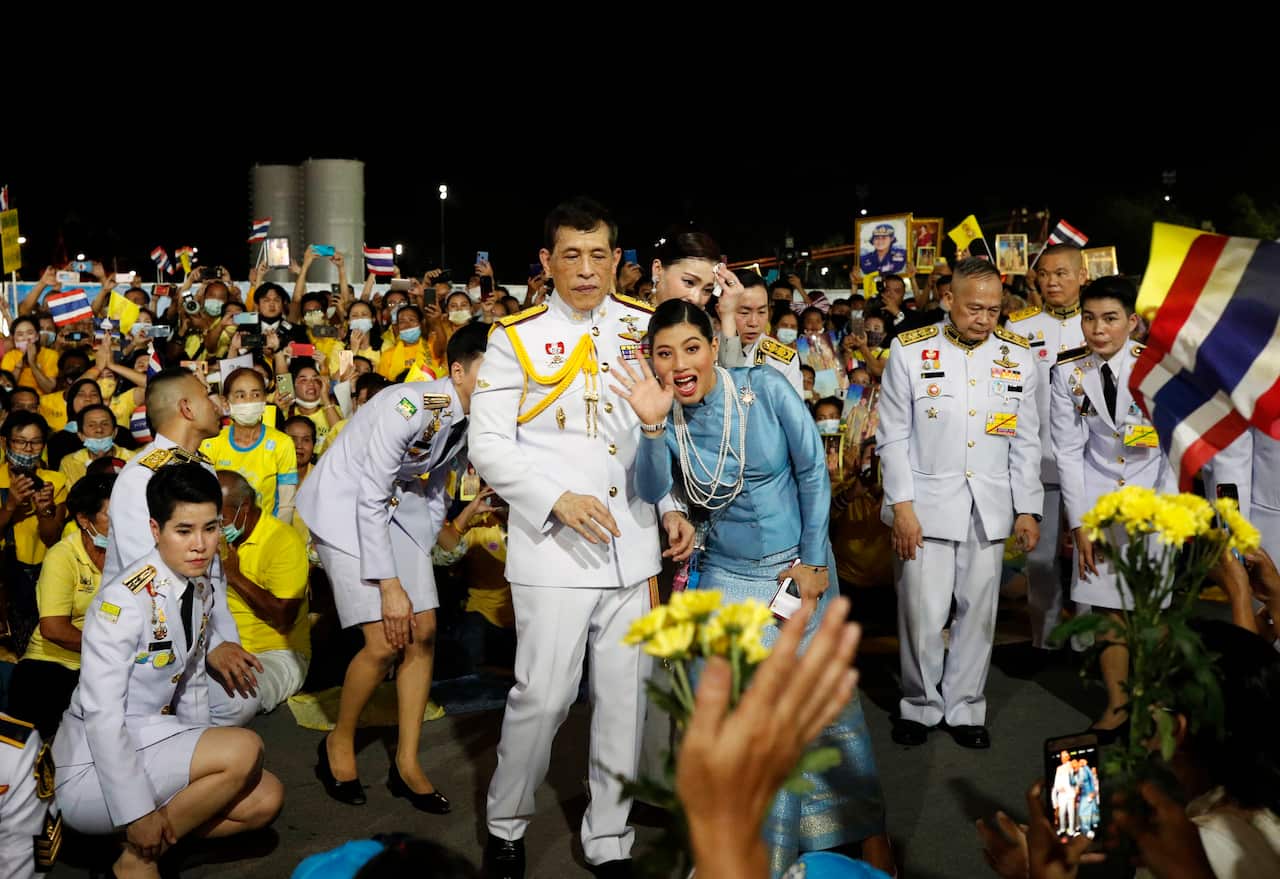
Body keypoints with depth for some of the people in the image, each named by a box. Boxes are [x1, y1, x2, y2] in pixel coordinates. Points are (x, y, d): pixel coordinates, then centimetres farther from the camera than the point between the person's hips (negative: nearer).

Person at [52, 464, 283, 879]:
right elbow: (102, 715, -24)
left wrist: (201, 761, 8)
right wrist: (138, 812, -21)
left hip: (152, 747, 8)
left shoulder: (202, 590, 1)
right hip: (95, 770, -8)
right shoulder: (125, 600, -23)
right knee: (245, 748, -24)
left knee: (266, 800, -5)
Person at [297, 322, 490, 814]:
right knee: (386, 642, -13)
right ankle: (339, 744, 13)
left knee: (423, 632, 0)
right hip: (345, 507, -7)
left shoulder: (470, 419, -5)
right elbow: (371, 500, -26)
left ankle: (407, 763, 13)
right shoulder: (410, 407, -30)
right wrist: (390, 586, -23)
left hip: (402, 508, 8)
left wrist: (423, 556, 12)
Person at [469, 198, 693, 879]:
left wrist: (672, 505, 3)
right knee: (544, 694, -2)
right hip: (552, 548, -3)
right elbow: (488, 444, -4)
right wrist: (557, 500, -16)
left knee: (625, 694, 8)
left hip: (633, 543, 3)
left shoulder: (645, 328, 8)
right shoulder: (517, 339, -1)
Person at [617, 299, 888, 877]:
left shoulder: (764, 388, -14)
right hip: (726, 578, 2)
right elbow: (652, 493, -20)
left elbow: (813, 472, -9)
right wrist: (652, 425, -35)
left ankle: (866, 832, 25)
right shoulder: (667, 416, -7)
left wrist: (813, 561, -8)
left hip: (799, 566, -2)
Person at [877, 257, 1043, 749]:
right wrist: (902, 505, -8)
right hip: (926, 504, -2)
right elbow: (893, 436, -2)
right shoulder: (909, 352, -3)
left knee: (978, 613, 8)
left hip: (990, 508, 3)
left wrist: (1028, 509, 6)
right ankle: (920, 706, 19)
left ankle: (965, 709, 24)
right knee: (923, 613, -1)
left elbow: (1026, 442, 9)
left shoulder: (1017, 357, 5)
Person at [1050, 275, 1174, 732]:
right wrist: (1079, 524, -5)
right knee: (1109, 608, 3)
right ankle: (1116, 704, 17)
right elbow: (1068, 452, -3)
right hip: (1097, 500, 2)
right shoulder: (1068, 372, -6)